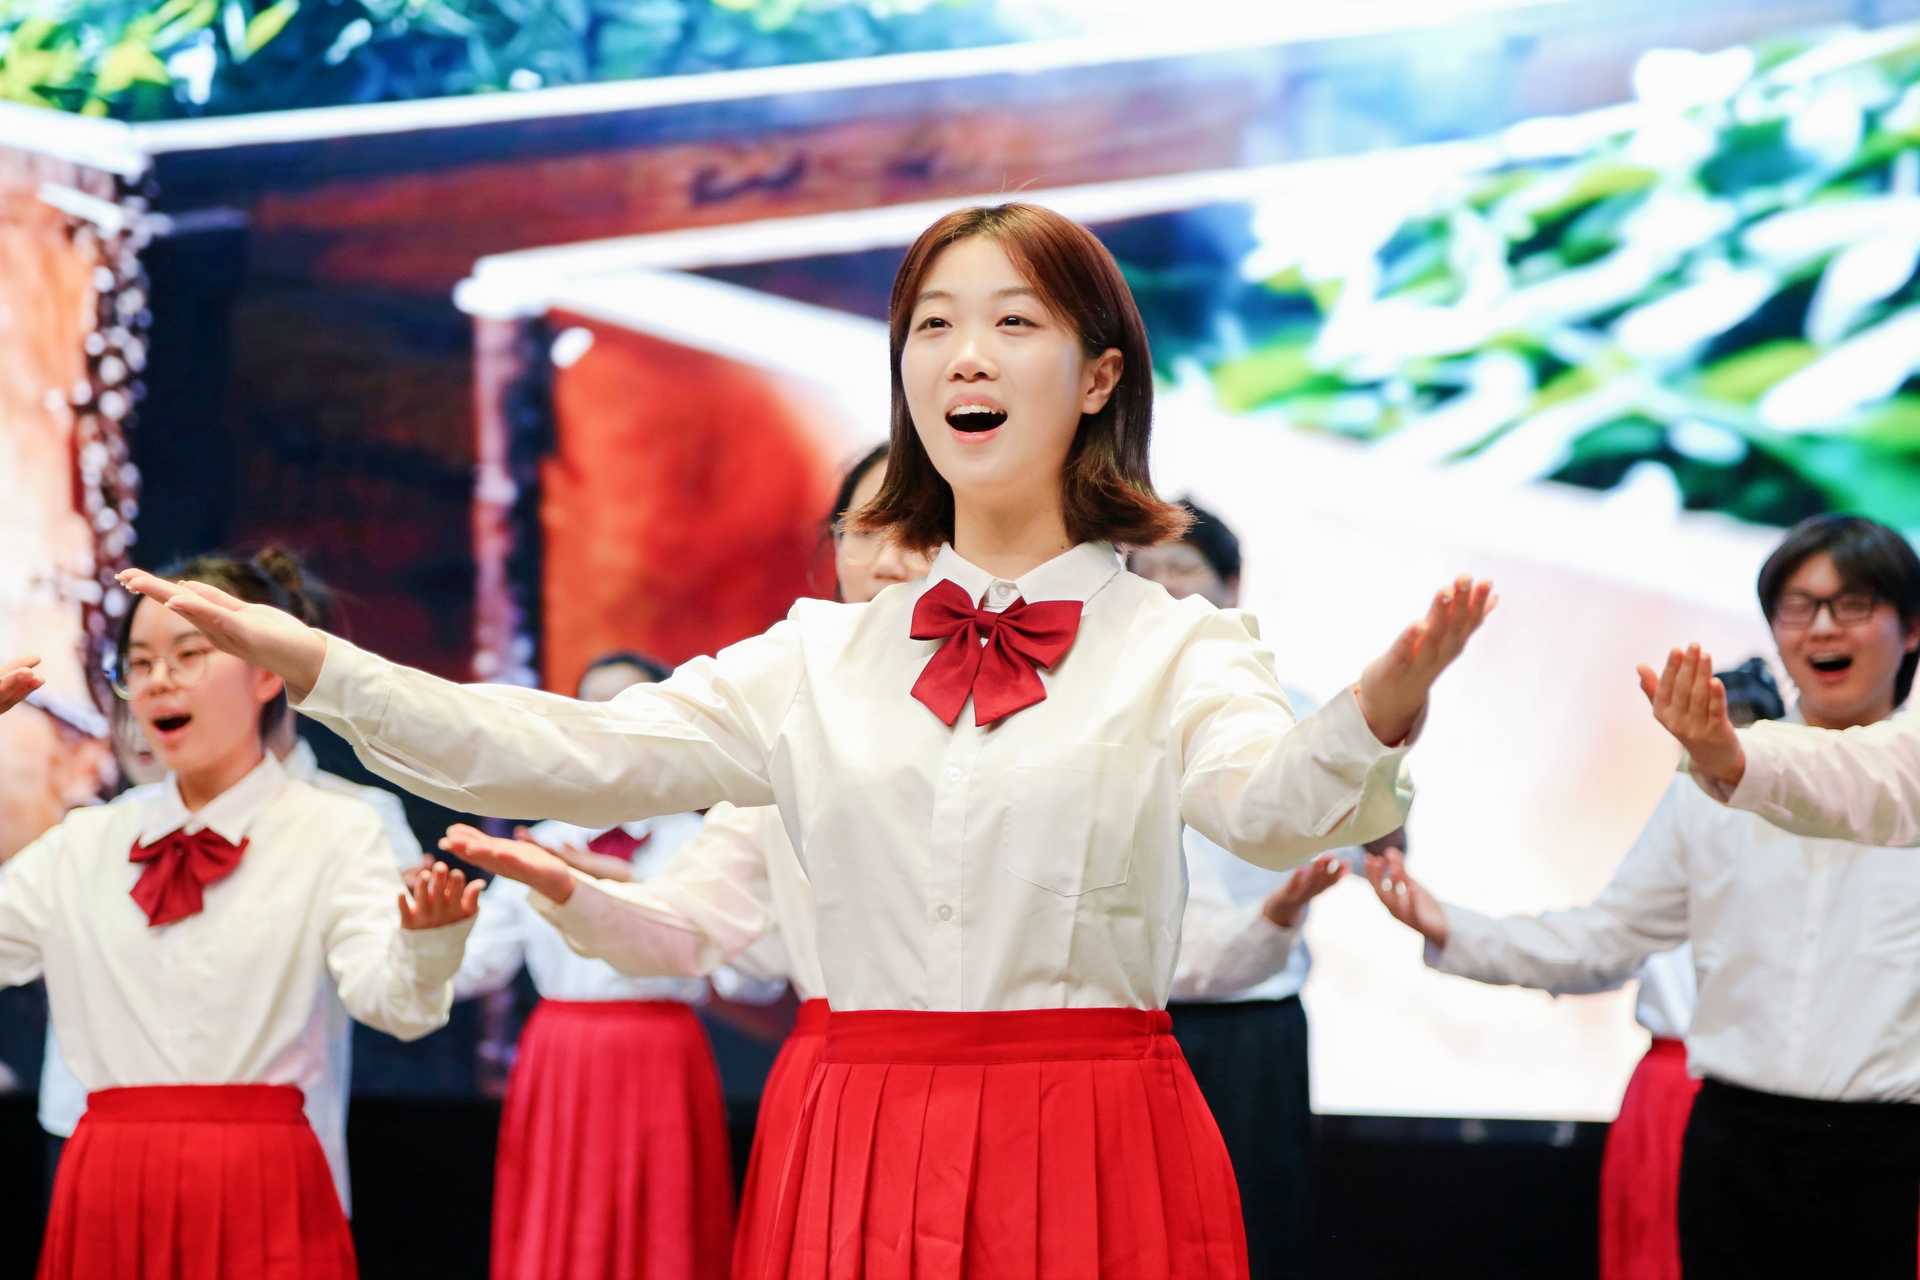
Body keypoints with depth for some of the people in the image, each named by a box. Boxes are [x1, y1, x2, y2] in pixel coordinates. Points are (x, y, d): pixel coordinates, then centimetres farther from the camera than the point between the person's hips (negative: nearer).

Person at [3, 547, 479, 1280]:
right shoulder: (85, 846, 12)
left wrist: (423, 943, -37)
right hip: (108, 1191, 3)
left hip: (258, 1191, -3)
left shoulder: (333, 832, -1)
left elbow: (387, 996, -14)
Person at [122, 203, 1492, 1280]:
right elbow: (575, 754, 3)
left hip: (1098, 1159, -3)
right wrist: (312, 661, -7)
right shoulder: (823, 659, 11)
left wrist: (1377, 717, -44)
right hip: (871, 1154, 3)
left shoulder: (1175, 646, 0)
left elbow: (1269, 803, -20)